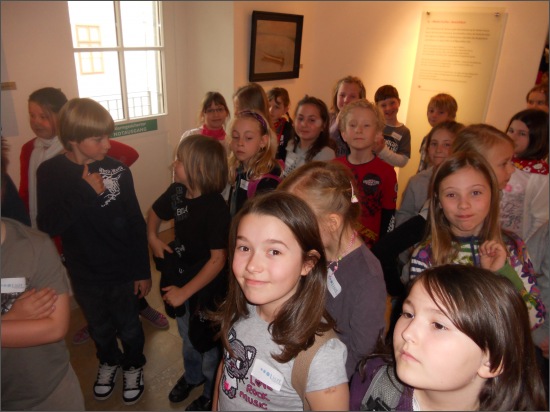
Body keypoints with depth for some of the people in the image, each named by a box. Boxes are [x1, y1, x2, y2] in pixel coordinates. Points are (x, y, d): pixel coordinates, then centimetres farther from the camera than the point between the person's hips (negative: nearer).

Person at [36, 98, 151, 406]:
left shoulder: (117, 170, -15)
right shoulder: (51, 172, -13)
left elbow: (136, 224, -8)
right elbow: (48, 225, -22)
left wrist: (143, 271, -4)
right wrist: (85, 191, -29)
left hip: (122, 271, -1)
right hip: (85, 274, 1)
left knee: (129, 327, 19)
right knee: (99, 328, 24)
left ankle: (133, 365, 48)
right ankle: (109, 362, 54)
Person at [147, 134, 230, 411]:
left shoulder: (216, 207, -29)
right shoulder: (177, 192, -10)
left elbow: (218, 259, -27)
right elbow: (155, 212, 13)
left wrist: (185, 291, -23)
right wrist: (153, 238, -3)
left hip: (208, 288, -6)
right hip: (182, 279, 6)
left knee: (207, 343, 18)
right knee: (188, 337, 28)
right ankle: (192, 376, 57)